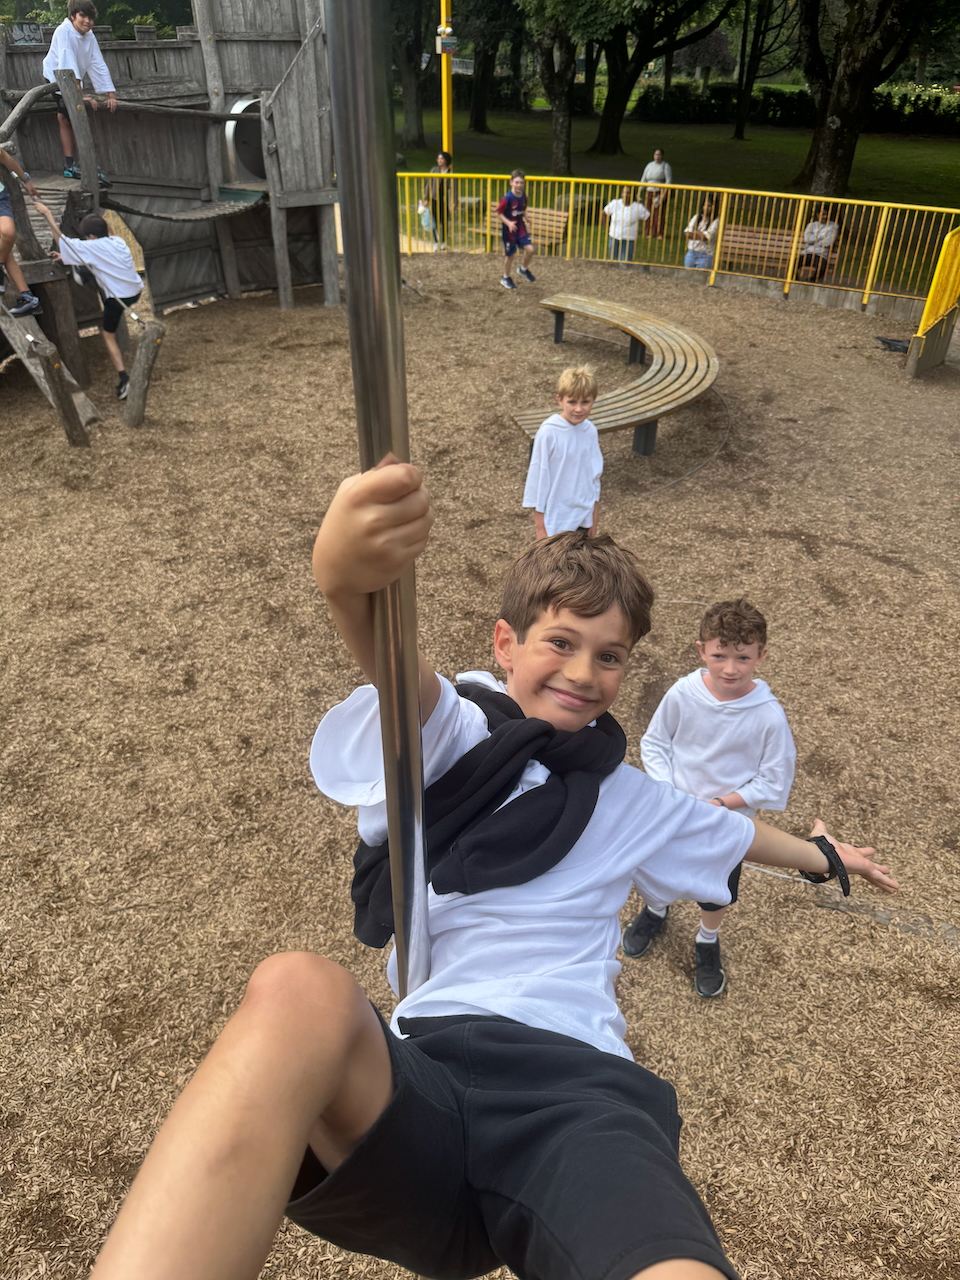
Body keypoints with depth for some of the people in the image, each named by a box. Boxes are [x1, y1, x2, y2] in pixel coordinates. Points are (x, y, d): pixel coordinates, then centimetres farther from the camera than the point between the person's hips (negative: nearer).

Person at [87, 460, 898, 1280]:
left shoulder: (631, 801, 24)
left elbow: (734, 830, 45)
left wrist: (821, 855, 63)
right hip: (422, 1080, -1)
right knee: (300, 992, -39)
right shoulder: (454, 737, 8)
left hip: (582, 1092, 2)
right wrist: (346, 578, -40)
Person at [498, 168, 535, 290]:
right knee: (510, 254, 5)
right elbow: (499, 213, -14)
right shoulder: (507, 198, -19)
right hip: (509, 229, -5)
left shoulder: (523, 196, -1)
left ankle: (524, 269, 20)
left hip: (520, 227, 5)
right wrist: (508, 223, -26)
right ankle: (506, 277, 27)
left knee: (530, 249, -9)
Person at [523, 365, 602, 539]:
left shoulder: (590, 431, -3)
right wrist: (540, 525, -10)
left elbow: (594, 473, 7)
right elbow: (538, 475, -12)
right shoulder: (549, 432, -18)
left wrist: (594, 518, 11)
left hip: (583, 516, 5)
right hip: (555, 518, -5)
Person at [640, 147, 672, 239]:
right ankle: (650, 232, 10)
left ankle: (659, 233, -7)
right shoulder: (650, 165, 13)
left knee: (658, 212, -11)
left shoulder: (665, 166, -2)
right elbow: (643, 179, 18)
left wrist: (664, 193, -17)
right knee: (649, 212, 1)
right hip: (649, 192, 5)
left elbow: (669, 180, -7)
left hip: (660, 192, -5)